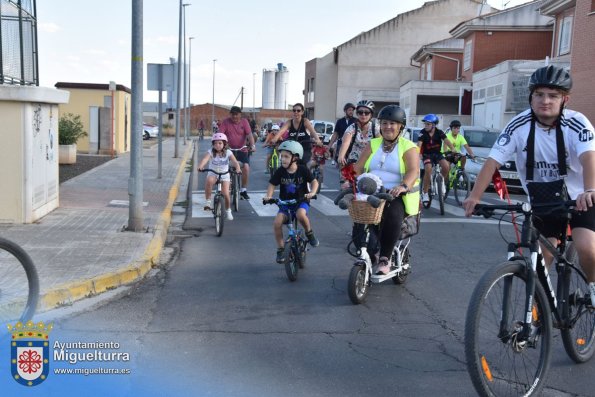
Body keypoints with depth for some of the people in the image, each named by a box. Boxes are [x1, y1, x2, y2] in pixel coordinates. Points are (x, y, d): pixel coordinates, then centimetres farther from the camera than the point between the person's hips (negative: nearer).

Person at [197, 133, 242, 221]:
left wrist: (238, 169, -44)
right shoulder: (210, 152, -9)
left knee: (226, 194, -14)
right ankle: (208, 201, -22)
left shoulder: (228, 152, -8)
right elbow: (205, 159, -28)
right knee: (209, 180, -37)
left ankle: (228, 211, 15)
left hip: (224, 175, 0)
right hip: (213, 174, 0)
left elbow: (235, 162, -22)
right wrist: (200, 166, -49)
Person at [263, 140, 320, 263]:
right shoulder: (280, 171, -6)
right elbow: (272, 185, -3)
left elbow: (314, 181, -4)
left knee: (301, 214, -36)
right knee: (277, 223, -19)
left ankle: (309, 233, -5)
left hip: (301, 201, -2)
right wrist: (268, 196, -22)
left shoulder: (303, 170, -9)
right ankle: (280, 249, 0)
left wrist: (312, 193, -23)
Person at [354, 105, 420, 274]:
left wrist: (404, 186, -37)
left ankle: (384, 259, -24)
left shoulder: (408, 147, 1)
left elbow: (413, 170, -16)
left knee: (393, 216, -34)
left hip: (397, 196, -3)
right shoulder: (373, 145, 14)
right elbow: (358, 167, 6)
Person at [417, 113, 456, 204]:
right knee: (428, 170, -27)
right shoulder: (423, 133, -16)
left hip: (437, 153, 2)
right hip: (427, 155, -2)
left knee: (446, 166, -25)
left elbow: (446, 140, -24)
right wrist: (418, 153, -47)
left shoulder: (439, 132, -11)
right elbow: (419, 144, -28)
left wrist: (453, 150, -42)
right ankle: (425, 193, -16)